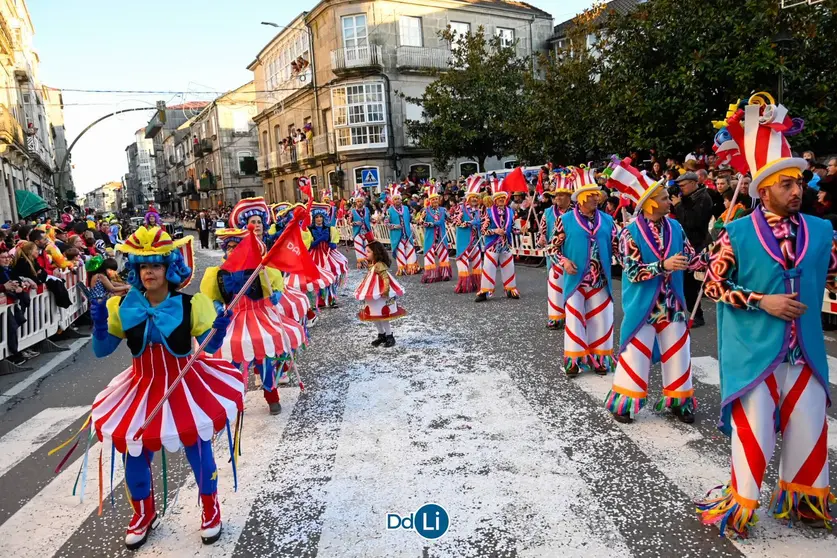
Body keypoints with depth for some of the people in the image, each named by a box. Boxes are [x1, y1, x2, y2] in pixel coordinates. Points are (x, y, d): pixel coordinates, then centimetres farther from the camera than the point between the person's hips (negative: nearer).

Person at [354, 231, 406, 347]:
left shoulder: (379, 265, -21)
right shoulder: (372, 265, 8)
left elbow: (386, 279, -29)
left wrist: (385, 291, -33)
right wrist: (366, 293, 18)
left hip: (381, 297, -10)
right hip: (373, 296, 10)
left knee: (383, 317, 0)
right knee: (375, 317, 17)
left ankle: (390, 337, 14)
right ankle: (381, 335, 31)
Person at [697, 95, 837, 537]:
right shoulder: (737, 233, -8)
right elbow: (713, 284, -7)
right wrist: (761, 302, -17)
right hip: (753, 349, -4)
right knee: (753, 427, 4)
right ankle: (741, 503, 25)